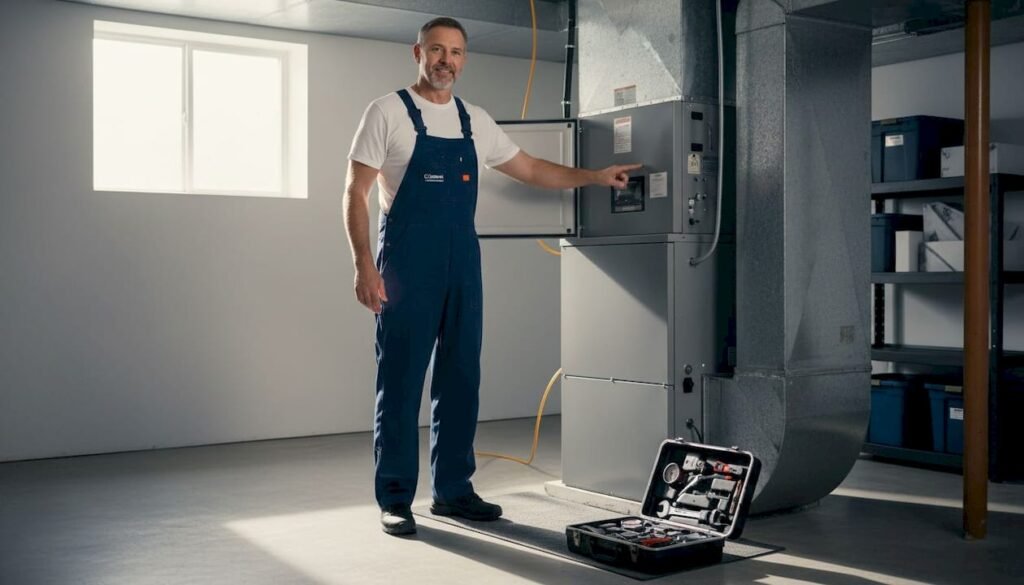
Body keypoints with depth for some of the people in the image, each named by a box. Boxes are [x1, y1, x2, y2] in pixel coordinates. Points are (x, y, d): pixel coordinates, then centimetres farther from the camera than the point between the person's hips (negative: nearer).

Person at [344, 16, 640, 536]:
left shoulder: (475, 122, 14)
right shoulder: (388, 113, -2)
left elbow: (531, 170, 22)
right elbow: (356, 192, -6)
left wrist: (596, 176, 14)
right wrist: (363, 265, -15)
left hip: (462, 264, 6)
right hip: (406, 264, -5)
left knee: (461, 380, 8)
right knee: (400, 381, -2)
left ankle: (452, 489, 19)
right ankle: (394, 499, 7)